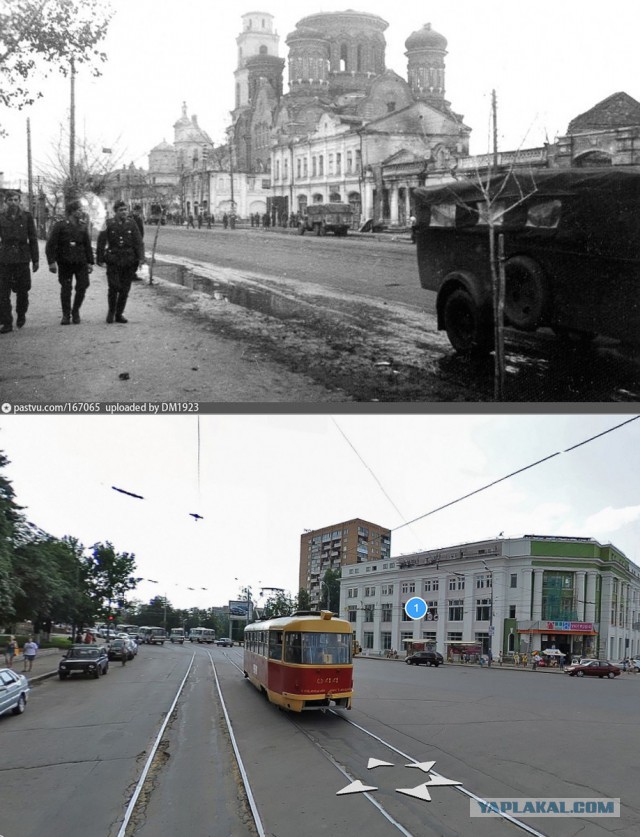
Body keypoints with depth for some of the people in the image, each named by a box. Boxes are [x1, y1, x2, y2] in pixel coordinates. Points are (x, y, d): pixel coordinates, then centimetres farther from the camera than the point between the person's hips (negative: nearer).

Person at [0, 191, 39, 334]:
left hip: (22, 259, 0)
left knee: (22, 290, 4)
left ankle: (21, 314, 31)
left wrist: (36, 260, 2)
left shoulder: (27, 217, 4)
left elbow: (33, 239, 5)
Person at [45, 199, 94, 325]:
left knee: (82, 286, -4)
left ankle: (75, 312, 16)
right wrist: (51, 261, -14)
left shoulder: (83, 226, 10)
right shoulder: (59, 226, -4)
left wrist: (90, 262, 9)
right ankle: (66, 315, 12)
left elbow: (87, 245, 14)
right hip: (65, 263, -3)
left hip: (81, 262, 3)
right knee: (66, 289, 0)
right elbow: (50, 245, -6)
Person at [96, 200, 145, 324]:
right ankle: (111, 311, 14)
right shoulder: (109, 224, 1)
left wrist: (141, 258, -11)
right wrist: (100, 259, 0)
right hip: (113, 261, -2)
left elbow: (138, 242, 1)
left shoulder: (132, 224, 5)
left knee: (125, 289, 4)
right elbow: (101, 242, 2)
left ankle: (119, 314, 16)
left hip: (129, 262, 2)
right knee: (113, 288, -8)